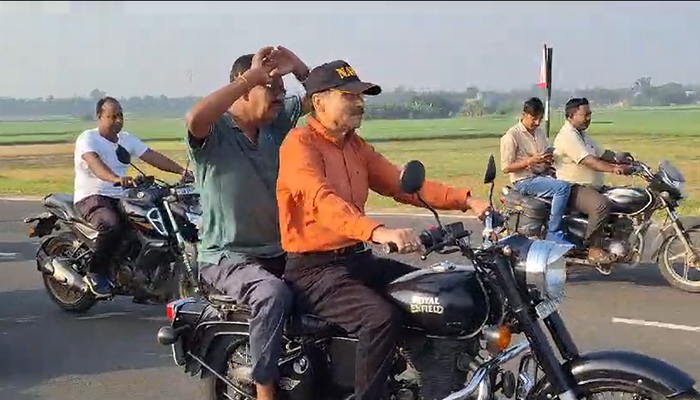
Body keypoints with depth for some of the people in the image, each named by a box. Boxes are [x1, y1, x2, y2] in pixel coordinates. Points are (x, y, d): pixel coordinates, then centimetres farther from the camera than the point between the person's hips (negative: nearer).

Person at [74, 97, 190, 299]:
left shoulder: (127, 139, 13)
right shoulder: (88, 138, -8)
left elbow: (153, 157, 3)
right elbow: (94, 163, -29)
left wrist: (182, 171, -13)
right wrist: (116, 179, -49)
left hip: (121, 197, 7)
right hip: (91, 198, -7)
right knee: (111, 226, -36)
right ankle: (95, 274, -16)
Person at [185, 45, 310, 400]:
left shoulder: (276, 123, 7)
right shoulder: (214, 132, -13)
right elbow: (195, 118, -37)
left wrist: (298, 67, -10)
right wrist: (252, 75, -32)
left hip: (277, 251, 8)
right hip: (226, 257, -7)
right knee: (274, 294, -35)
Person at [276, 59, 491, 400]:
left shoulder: (355, 145, 14)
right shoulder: (300, 144, -13)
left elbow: (402, 184, 9)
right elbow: (323, 202, -31)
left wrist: (466, 200, -5)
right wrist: (379, 233, -47)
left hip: (357, 258, 9)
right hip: (314, 269, -9)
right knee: (382, 319, -32)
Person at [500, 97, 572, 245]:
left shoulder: (539, 133, 16)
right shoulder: (511, 136, -9)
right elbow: (506, 167, -11)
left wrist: (548, 160, 0)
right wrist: (530, 161, -20)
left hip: (542, 176, 8)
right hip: (524, 181, -8)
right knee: (563, 187, -28)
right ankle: (553, 233, -25)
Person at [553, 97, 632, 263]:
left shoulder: (583, 134, 20)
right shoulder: (567, 136, -15)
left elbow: (601, 155, 17)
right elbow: (587, 161, -27)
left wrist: (621, 164, 2)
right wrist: (613, 169, -36)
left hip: (592, 187, 11)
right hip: (574, 189, -11)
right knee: (601, 205, -34)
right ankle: (594, 249, -25)